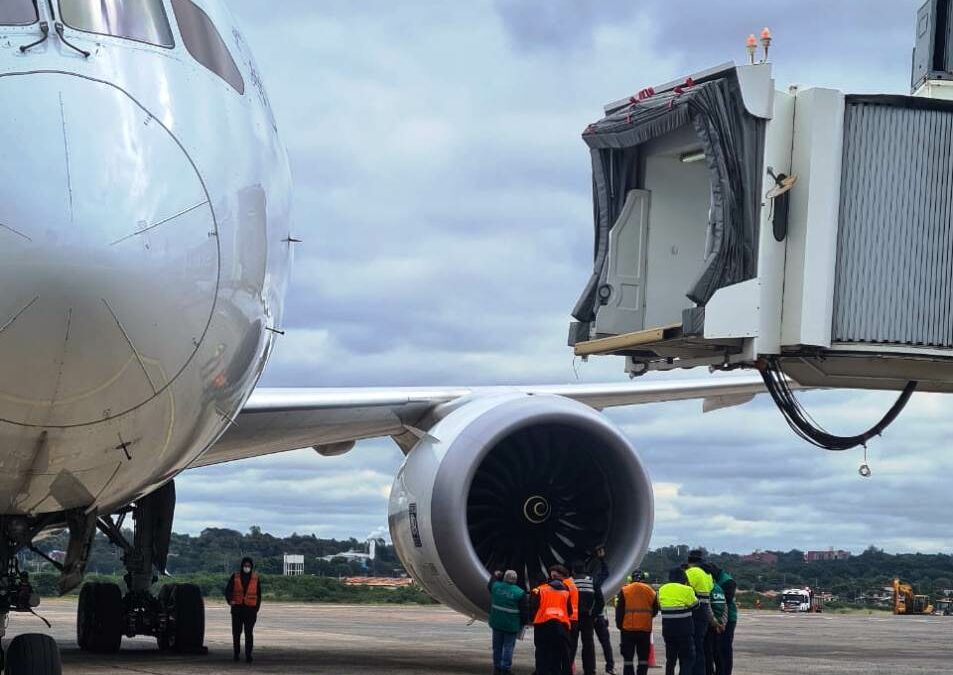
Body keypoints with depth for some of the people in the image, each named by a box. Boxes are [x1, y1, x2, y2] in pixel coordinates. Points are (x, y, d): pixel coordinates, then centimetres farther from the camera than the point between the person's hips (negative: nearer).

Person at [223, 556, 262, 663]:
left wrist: (256, 610, 1)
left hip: (250, 609, -1)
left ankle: (248, 655, -10)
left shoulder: (255, 578, 3)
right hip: (237, 608, 1)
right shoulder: (235, 577, 2)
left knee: (249, 632, -10)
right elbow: (228, 590, -1)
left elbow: (258, 595, 8)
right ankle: (236, 653, 21)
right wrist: (229, 600, -20)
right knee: (236, 632, 7)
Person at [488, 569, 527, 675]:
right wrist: (521, 624, 4)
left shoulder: (496, 586, -4)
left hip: (497, 623, 4)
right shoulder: (520, 593, -13)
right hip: (511, 625, -4)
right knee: (508, 647, 3)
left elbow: (489, 586, 23)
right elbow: (523, 611, -8)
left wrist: (495, 576, 38)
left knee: (497, 646, 15)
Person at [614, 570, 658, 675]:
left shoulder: (624, 591, -4)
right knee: (643, 657, 10)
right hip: (645, 628, 2)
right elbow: (655, 611, 13)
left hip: (628, 628, -2)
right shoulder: (651, 591, 4)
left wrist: (619, 625, 6)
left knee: (628, 657, 3)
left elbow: (619, 611, -4)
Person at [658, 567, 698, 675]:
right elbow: (695, 604, -2)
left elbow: (659, 607, 10)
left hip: (668, 630, 5)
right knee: (687, 659, -1)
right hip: (684, 630, -5)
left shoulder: (662, 590, 4)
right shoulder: (686, 590, -13)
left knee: (670, 659, 16)